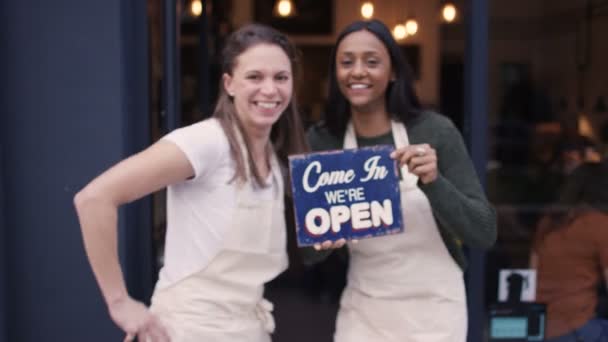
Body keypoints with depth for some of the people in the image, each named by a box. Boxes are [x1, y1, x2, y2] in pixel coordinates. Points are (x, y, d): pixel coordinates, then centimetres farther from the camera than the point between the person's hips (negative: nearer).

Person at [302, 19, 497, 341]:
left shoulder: (435, 131, -14)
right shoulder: (319, 141, -7)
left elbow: (485, 234, -14)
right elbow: (308, 253, -1)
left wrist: (433, 182, -29)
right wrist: (321, 239, -23)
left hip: (432, 313, -1)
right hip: (360, 312, 2)